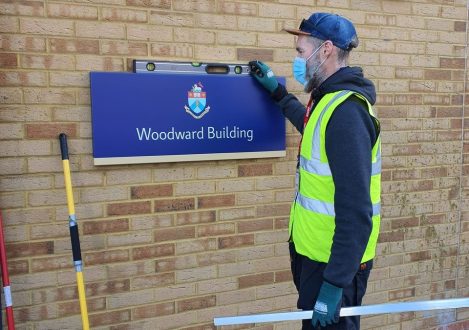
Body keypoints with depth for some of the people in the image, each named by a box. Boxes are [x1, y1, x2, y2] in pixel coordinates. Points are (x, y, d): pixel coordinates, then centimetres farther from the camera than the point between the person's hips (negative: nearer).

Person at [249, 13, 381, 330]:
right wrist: (278, 92, 33)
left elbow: (355, 211, -27)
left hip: (334, 261, -9)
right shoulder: (331, 101, 7)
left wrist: (334, 284, -26)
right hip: (315, 253, 10)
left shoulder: (345, 112, -24)